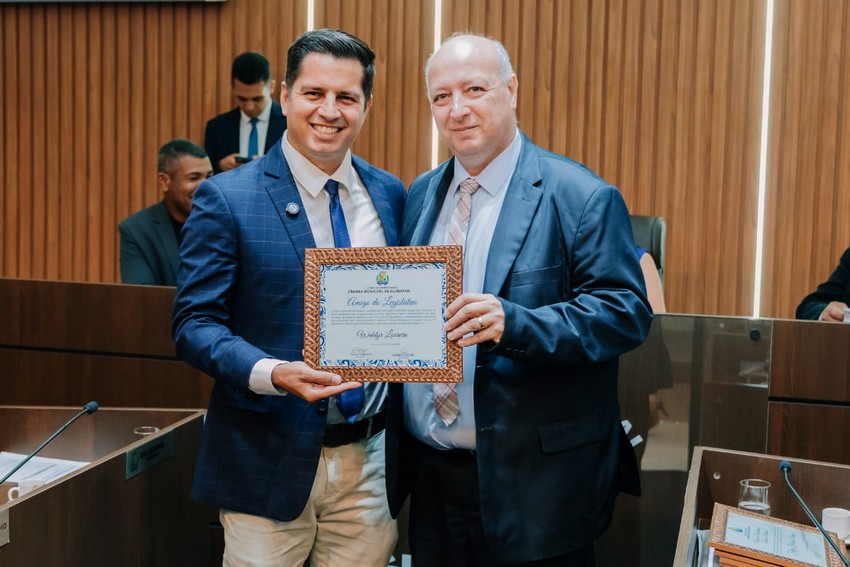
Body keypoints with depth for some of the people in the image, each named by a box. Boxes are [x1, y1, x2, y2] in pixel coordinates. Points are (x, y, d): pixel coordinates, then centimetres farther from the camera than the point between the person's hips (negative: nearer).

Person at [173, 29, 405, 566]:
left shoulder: (391, 195, 5)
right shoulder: (227, 198, -8)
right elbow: (194, 325, -8)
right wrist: (273, 374, -25)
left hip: (369, 461, 4)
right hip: (269, 463, -3)